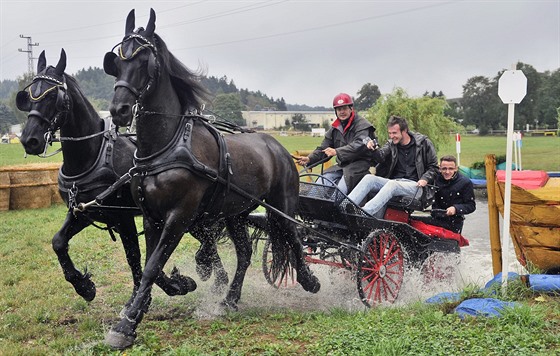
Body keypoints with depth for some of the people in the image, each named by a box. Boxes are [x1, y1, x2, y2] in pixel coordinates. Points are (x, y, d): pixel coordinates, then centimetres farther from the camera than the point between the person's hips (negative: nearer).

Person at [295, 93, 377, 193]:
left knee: (340, 190, -30)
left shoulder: (362, 125, -5)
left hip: (360, 164, -7)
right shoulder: (334, 128, 17)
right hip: (342, 165, 7)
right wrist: (309, 159, -2)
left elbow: (359, 145, -22)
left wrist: (337, 152, -31)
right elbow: (323, 149, 18)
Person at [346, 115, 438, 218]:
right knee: (369, 178, -21)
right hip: (394, 182, 4)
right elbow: (381, 157, -7)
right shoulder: (391, 144, 13)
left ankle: (364, 212, -50)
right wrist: (373, 149, -28)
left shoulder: (423, 143, 3)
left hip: (414, 185, -4)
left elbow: (433, 167, 6)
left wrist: (425, 179, -12)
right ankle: (345, 206, -37)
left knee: (392, 184, -35)